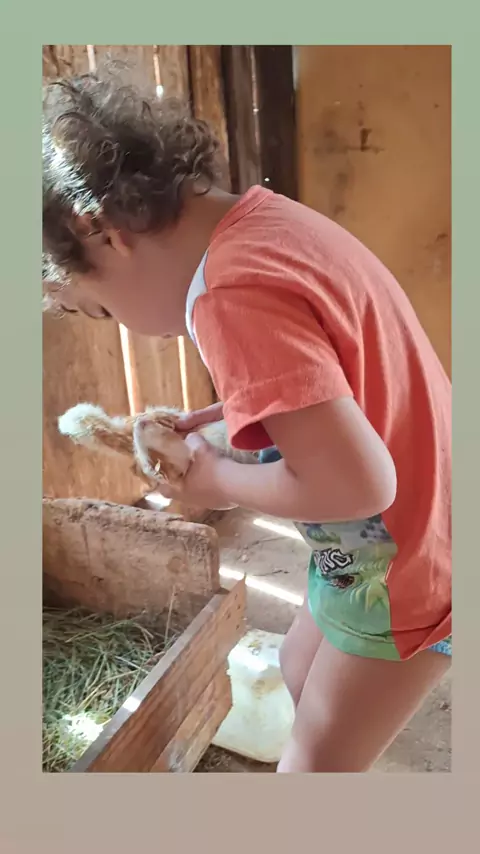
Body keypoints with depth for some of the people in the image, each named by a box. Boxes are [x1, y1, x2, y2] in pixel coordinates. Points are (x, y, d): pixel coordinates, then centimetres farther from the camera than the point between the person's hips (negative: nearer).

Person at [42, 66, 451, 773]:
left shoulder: (233, 292, -30)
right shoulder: (262, 219, -1)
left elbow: (357, 482, -33)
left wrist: (219, 483, -16)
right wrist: (203, 423, 5)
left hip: (404, 567, -9)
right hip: (394, 541, 9)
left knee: (313, 762, 12)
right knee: (302, 674, 28)